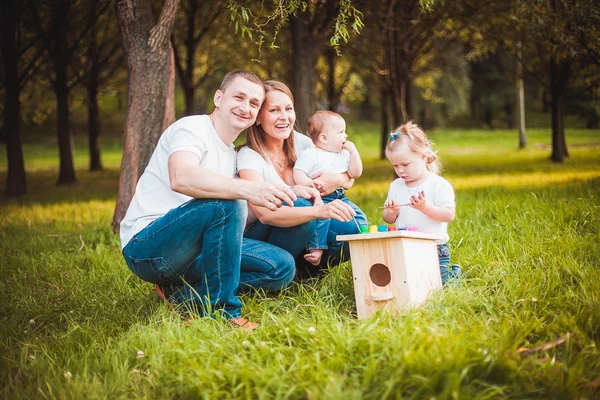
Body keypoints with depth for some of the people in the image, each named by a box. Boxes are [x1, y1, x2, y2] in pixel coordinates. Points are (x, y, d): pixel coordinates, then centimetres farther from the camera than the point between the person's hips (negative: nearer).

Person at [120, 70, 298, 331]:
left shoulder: (232, 154, 18)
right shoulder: (192, 128, -10)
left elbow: (239, 221, 15)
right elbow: (181, 178, -33)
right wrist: (248, 189, -44)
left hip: (189, 254, 8)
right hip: (146, 247, -8)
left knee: (282, 265, -3)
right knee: (225, 205, -33)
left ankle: (180, 291, -3)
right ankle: (220, 312, -23)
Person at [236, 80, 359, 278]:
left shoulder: (300, 142, -1)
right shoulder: (249, 157, -18)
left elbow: (349, 177, 7)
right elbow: (265, 214, -34)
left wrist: (338, 179, -19)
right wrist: (319, 211, -49)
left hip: (298, 234, 5)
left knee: (352, 230, -19)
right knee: (299, 204, -32)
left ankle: (308, 268, 3)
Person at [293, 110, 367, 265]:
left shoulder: (344, 155, 15)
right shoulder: (309, 155, -5)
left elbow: (355, 173, 12)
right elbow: (297, 174, -12)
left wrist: (353, 152, 4)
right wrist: (310, 183, -33)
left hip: (341, 197, 7)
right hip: (320, 198, -6)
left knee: (359, 217, -6)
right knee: (321, 216, -34)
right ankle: (316, 248, -33)